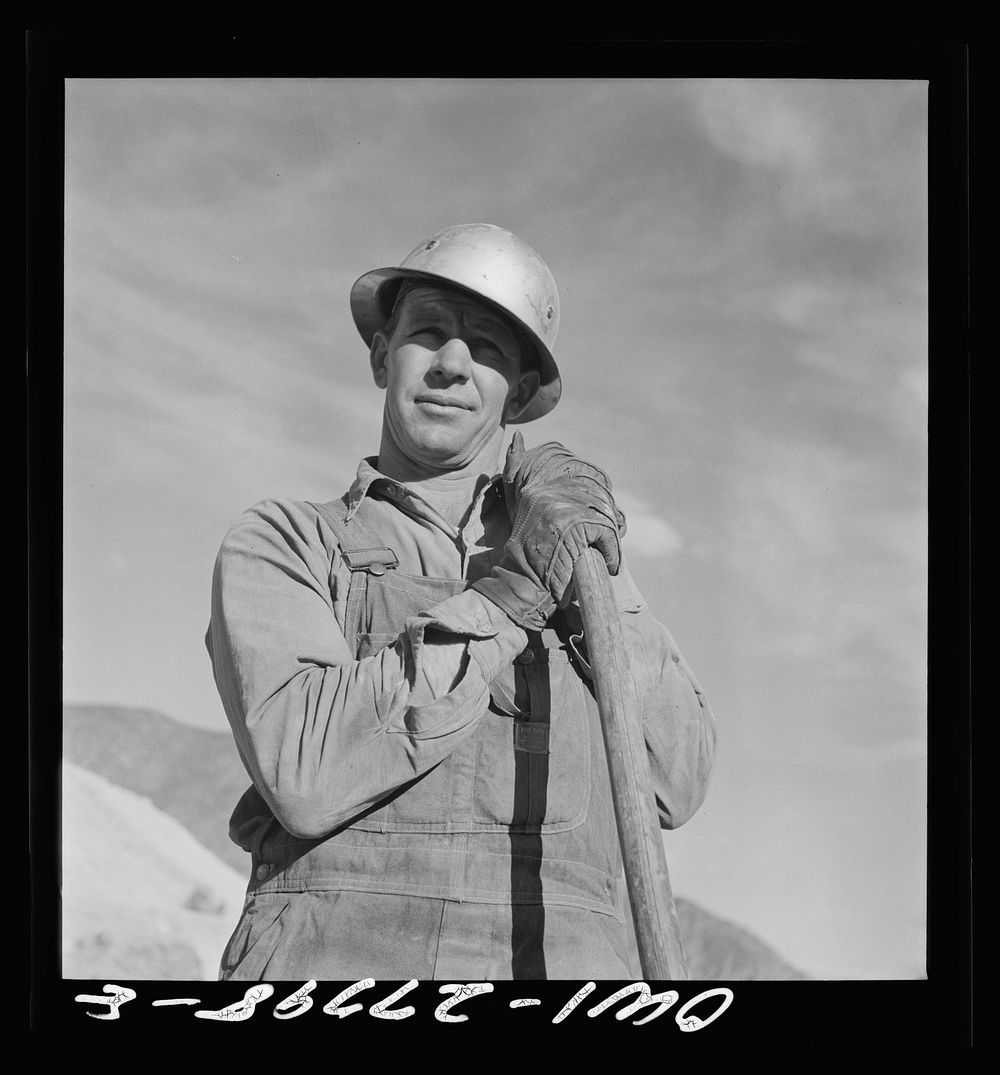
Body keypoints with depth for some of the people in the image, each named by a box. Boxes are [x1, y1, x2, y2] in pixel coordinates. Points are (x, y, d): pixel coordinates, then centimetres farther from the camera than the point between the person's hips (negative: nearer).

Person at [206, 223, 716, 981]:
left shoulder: (577, 553, 25)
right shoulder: (279, 547, 13)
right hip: (338, 962, -2)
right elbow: (308, 772, -7)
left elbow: (676, 783, 11)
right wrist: (510, 593, -8)